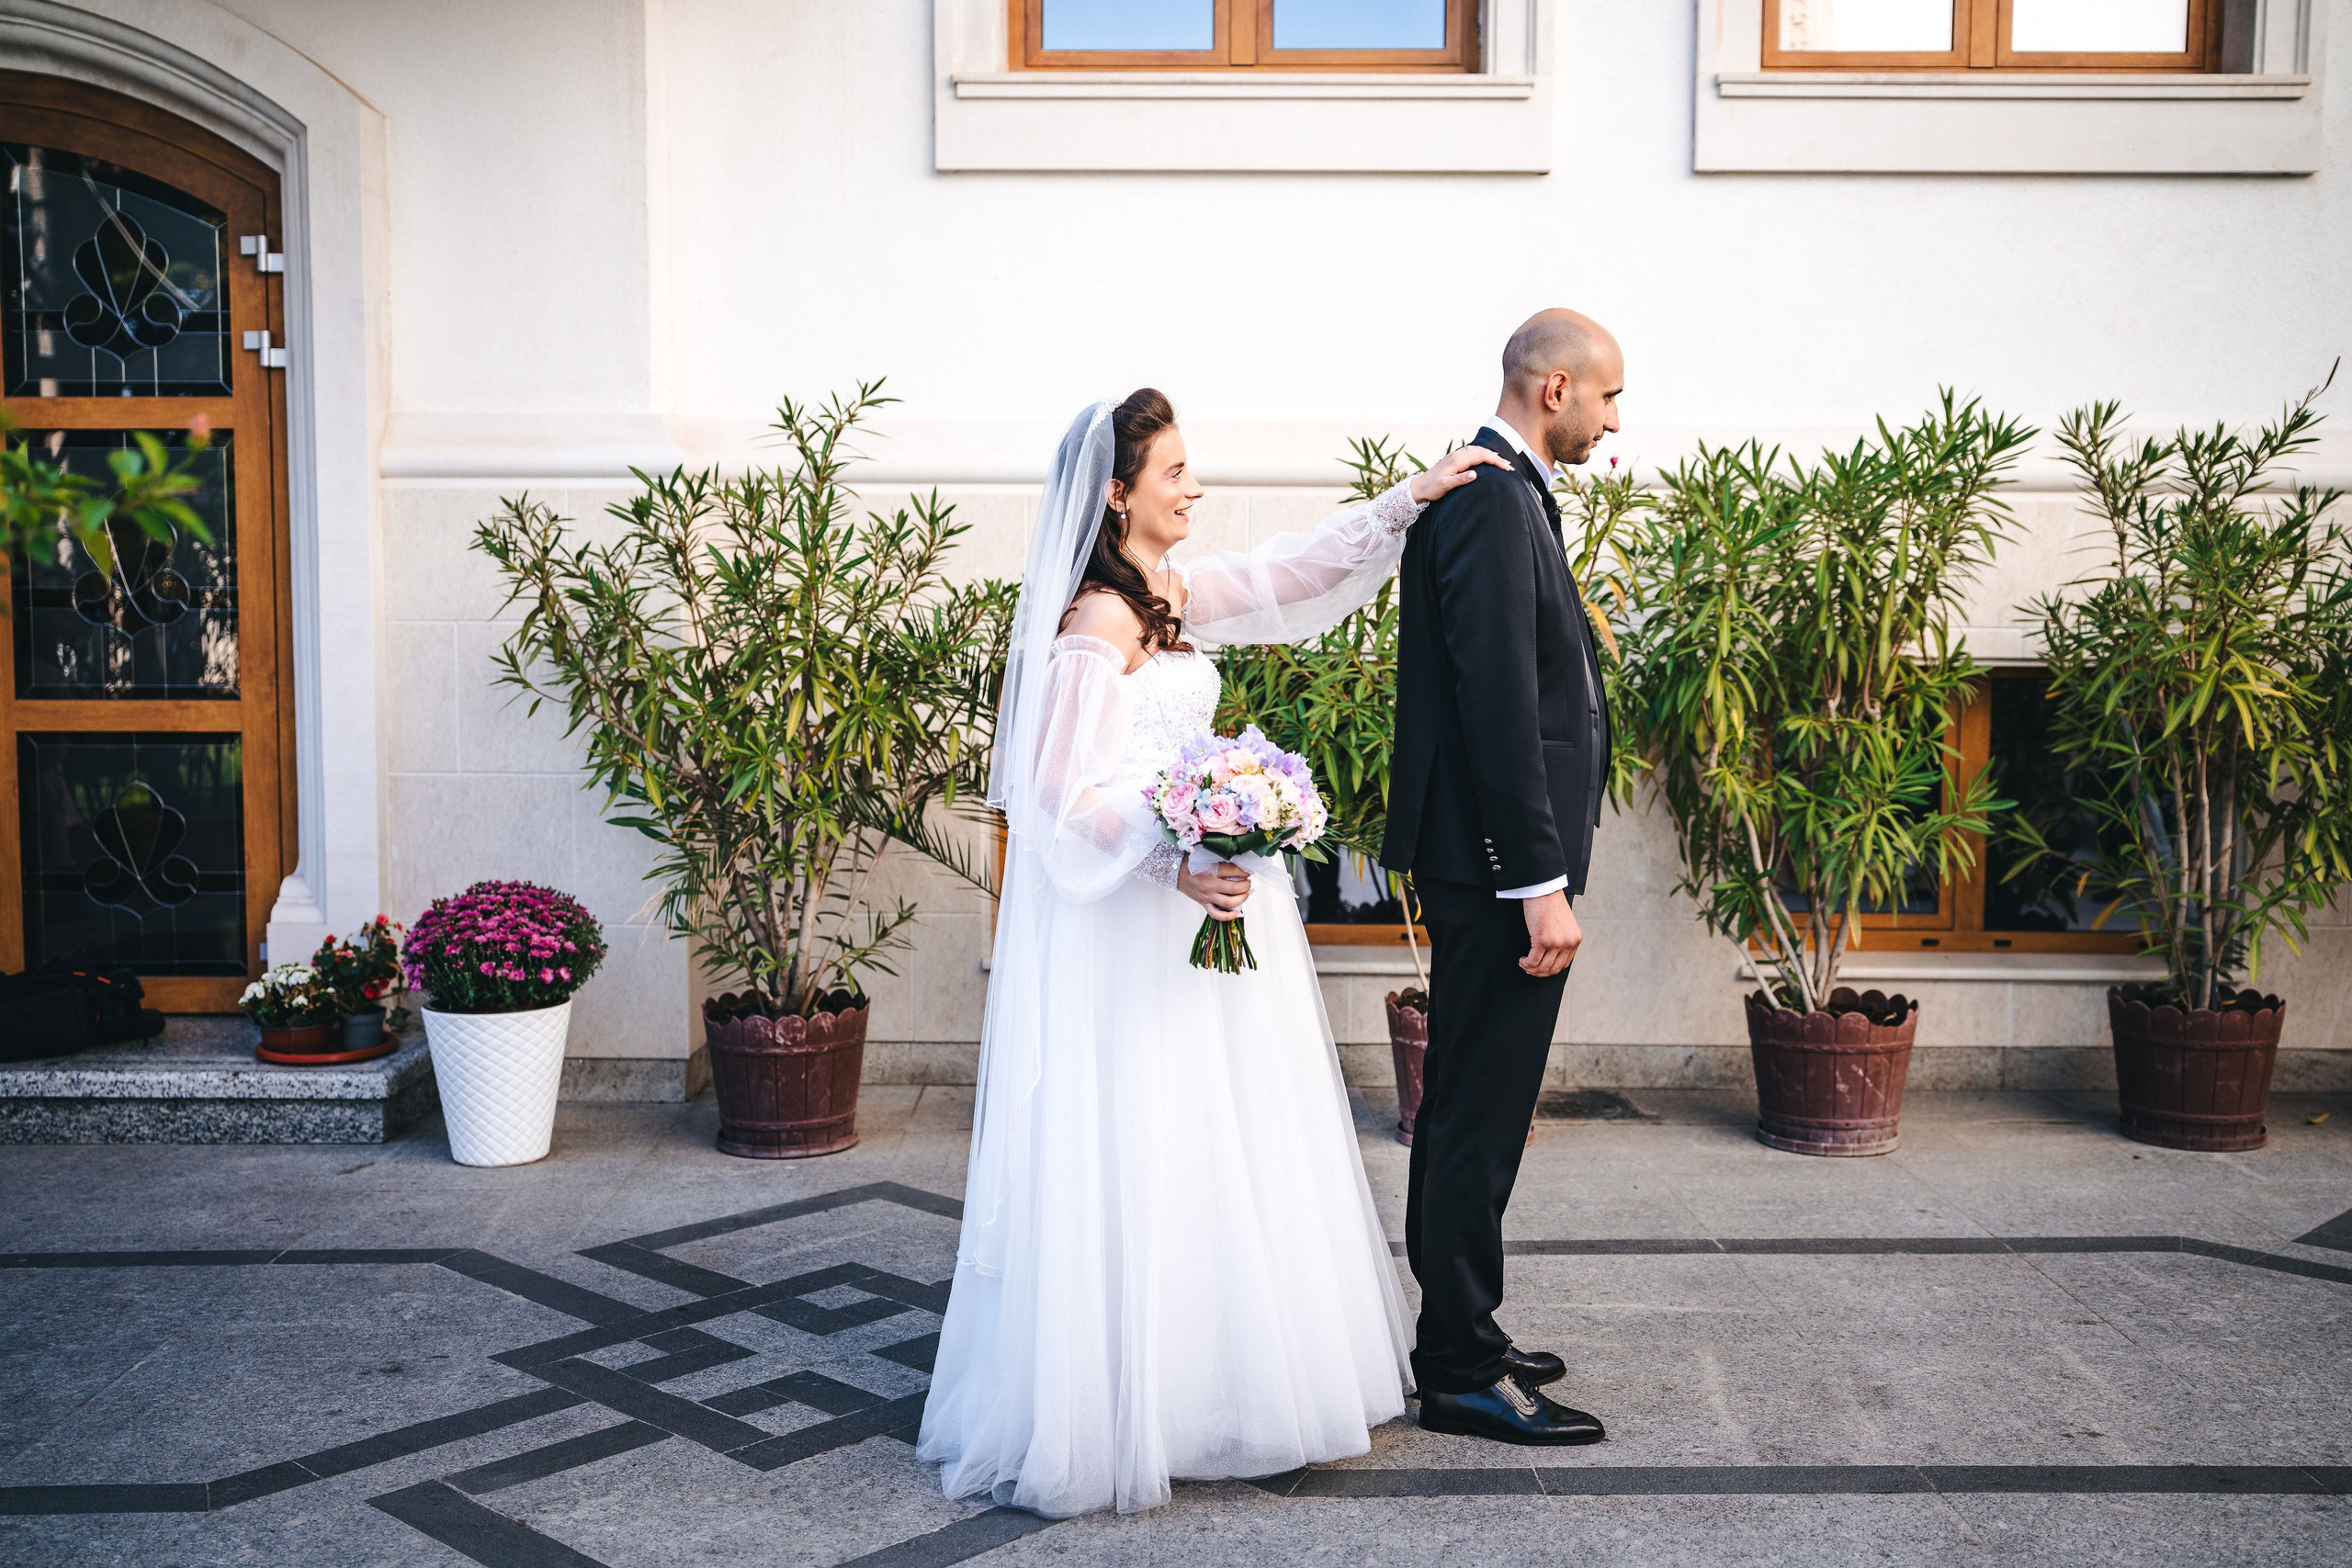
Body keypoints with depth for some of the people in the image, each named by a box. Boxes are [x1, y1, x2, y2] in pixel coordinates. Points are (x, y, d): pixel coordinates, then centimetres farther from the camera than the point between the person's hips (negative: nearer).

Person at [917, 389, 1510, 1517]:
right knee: (1137, 1148, -2)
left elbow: (1294, 572, 19)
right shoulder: (1093, 624, -17)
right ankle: (1113, 1411, 11)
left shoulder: (1174, 595, 8)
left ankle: (1210, 1377, 30)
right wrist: (1176, 867, -28)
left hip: (1200, 887, 9)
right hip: (1129, 922, -9)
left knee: (1217, 1144, 16)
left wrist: (1411, 501, 15)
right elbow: (1070, 795, -19)